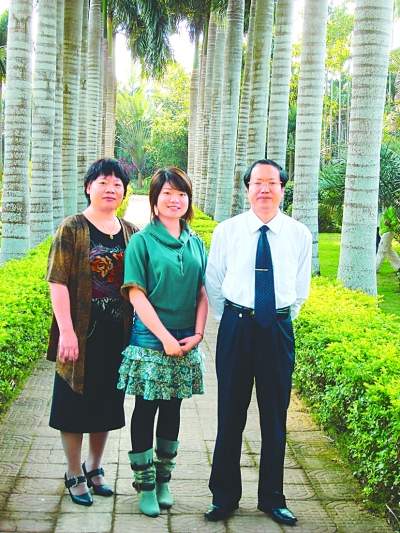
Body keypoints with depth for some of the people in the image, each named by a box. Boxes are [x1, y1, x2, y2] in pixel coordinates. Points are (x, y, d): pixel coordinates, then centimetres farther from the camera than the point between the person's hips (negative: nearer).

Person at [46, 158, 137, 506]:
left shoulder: (131, 233, 7)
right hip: (82, 334, -4)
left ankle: (94, 467, 34)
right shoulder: (72, 229, -5)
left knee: (107, 404, 14)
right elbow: (58, 282, -12)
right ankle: (74, 474, 23)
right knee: (76, 403, 6)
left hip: (118, 334, 4)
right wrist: (67, 332, -18)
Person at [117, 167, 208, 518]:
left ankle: (164, 481, 27)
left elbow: (202, 293, 7)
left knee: (172, 411, 13)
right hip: (150, 341, -4)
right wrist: (165, 337, -15)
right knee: (146, 411, 5)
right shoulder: (142, 241, -6)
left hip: (186, 345, 4)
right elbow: (136, 294, -11)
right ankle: (145, 485, 18)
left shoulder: (195, 243, 8)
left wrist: (197, 334, -5)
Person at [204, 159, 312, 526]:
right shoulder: (226, 231, 0)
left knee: (275, 418, 9)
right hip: (236, 328, -1)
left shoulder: (299, 234, 2)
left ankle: (272, 498, 24)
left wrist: (281, 319, 9)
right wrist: (233, 321, 9)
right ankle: (225, 497, 21)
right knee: (230, 416, 6)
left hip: (279, 330, 1)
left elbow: (301, 289, 11)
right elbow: (213, 283, 8)